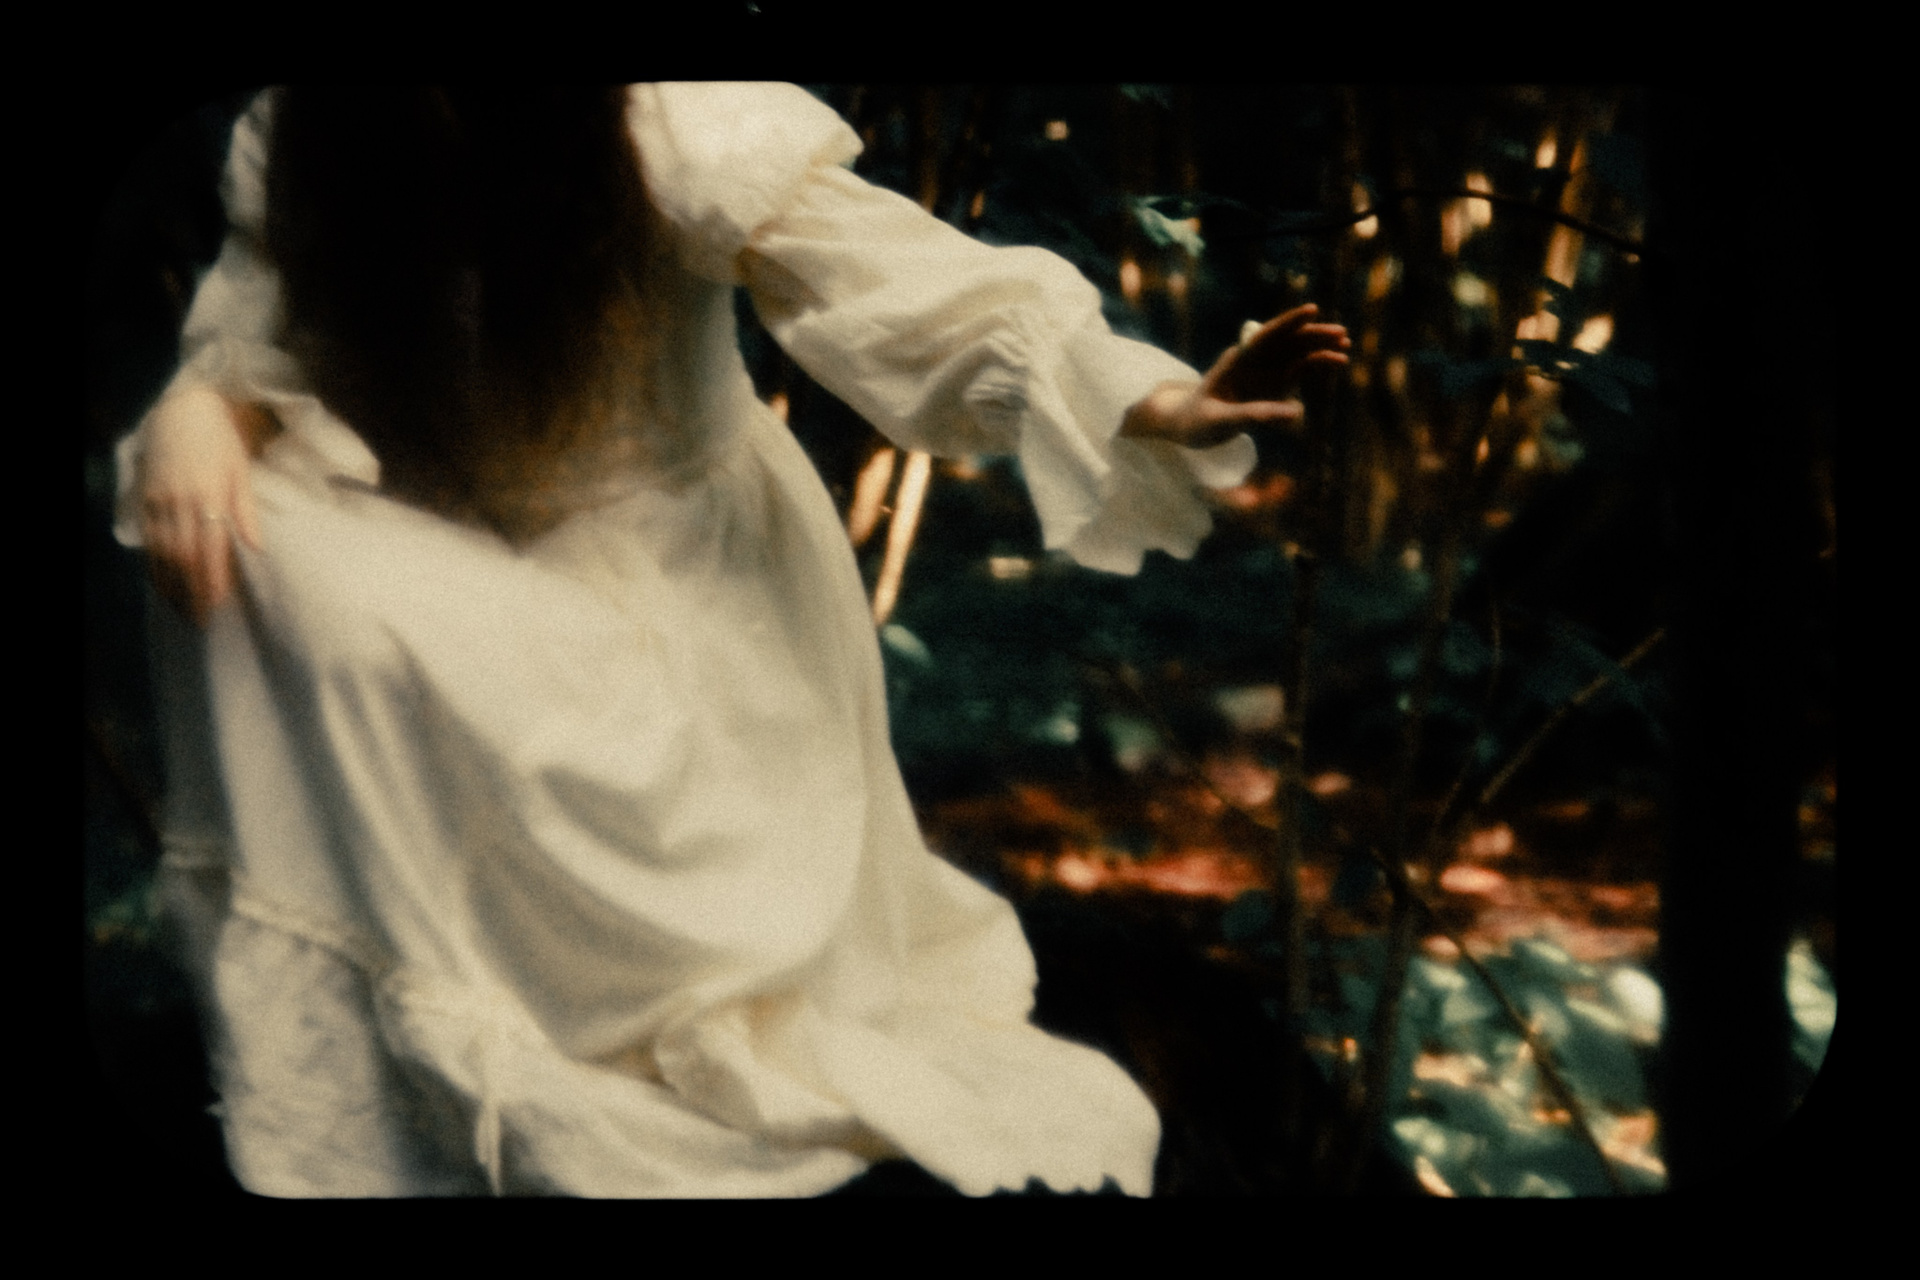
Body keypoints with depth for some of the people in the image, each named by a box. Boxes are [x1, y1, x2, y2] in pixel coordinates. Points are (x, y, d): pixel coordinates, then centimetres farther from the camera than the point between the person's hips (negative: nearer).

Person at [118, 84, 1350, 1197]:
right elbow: (264, 336, -4)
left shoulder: (675, 128, -24)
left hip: (688, 555, -2)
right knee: (272, 575, -23)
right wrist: (203, 409, -30)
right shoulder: (297, 139, -12)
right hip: (460, 557, 3)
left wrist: (1164, 403, -47)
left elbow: (901, 288, -33)